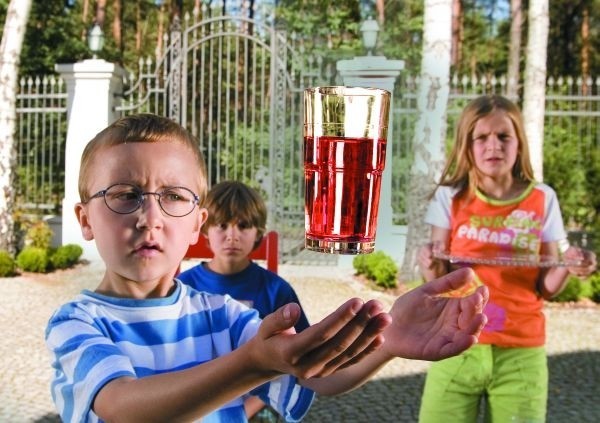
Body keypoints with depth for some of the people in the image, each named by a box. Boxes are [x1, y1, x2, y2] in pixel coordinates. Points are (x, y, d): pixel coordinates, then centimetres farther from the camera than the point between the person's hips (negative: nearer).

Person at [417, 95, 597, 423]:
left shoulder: (543, 200, 0)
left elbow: (545, 288, 4)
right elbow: (438, 282, 1)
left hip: (521, 353, 1)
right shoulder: (450, 197, -1)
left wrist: (567, 267, -15)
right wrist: (430, 265, -20)